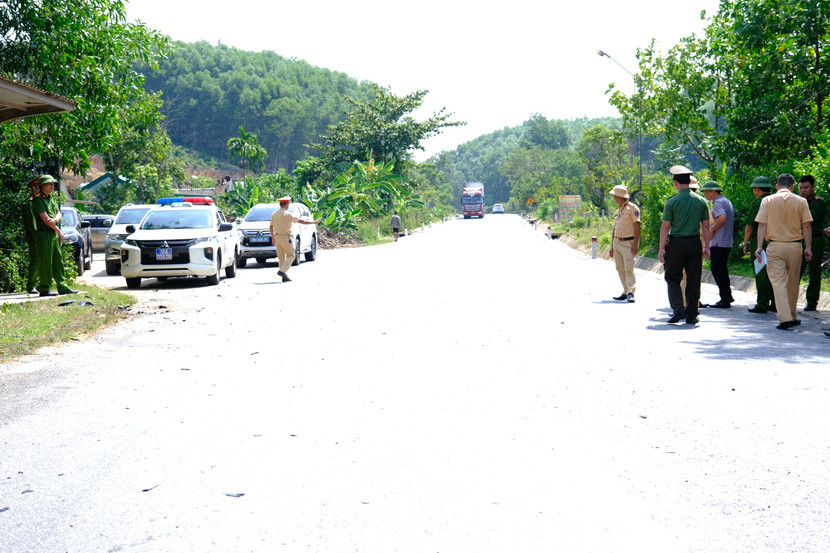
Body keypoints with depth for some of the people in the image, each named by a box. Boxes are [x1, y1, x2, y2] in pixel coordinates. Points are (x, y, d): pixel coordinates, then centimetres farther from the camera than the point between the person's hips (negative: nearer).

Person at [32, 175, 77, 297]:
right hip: (44, 234, -8)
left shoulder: (52, 198, 16)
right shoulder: (38, 200, -10)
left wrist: (55, 220, -13)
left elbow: (58, 214, 11)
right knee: (45, 261, -6)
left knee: (58, 260, 11)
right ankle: (44, 289, -2)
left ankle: (63, 287, 17)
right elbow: (45, 219, -14)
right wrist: (59, 231, -8)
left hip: (55, 234, 8)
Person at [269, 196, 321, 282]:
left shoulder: (274, 214, 7)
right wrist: (314, 222, -3)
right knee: (290, 256, 2)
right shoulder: (288, 214, -11)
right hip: (286, 237, -6)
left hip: (277, 237, 6)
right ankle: (282, 271, -16)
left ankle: (284, 277, 8)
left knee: (281, 257, 10)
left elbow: (271, 227, 13)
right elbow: (301, 221, -10)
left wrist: (273, 238, 23)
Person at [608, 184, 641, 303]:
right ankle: (625, 292, 9)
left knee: (629, 269, -13)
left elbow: (637, 227, -12)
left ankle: (630, 293, -16)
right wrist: (612, 247, 20)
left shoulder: (632, 208, -7)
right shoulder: (617, 210, 17)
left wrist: (635, 244, -19)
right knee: (620, 269, 5)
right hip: (617, 242, 8)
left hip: (628, 243, -8)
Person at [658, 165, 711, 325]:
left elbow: (665, 227, -7)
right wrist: (706, 247, 12)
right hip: (695, 244, 3)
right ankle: (691, 316, 11)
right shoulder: (701, 201, 3)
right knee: (693, 281, 8)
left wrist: (661, 248, -4)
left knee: (672, 278, 9)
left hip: (676, 244, -3)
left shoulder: (672, 201, -7)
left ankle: (678, 309, -6)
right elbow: (705, 226, 6)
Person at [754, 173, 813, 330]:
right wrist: (808, 248, 4)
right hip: (794, 246, 1)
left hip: (774, 246, -1)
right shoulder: (801, 201, 2)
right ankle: (791, 317, 24)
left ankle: (785, 319, -13)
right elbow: (806, 226, 0)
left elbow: (762, 225, -4)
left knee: (778, 282, -3)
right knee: (793, 283, 14)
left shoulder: (767, 201, 1)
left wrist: (759, 246, -3)